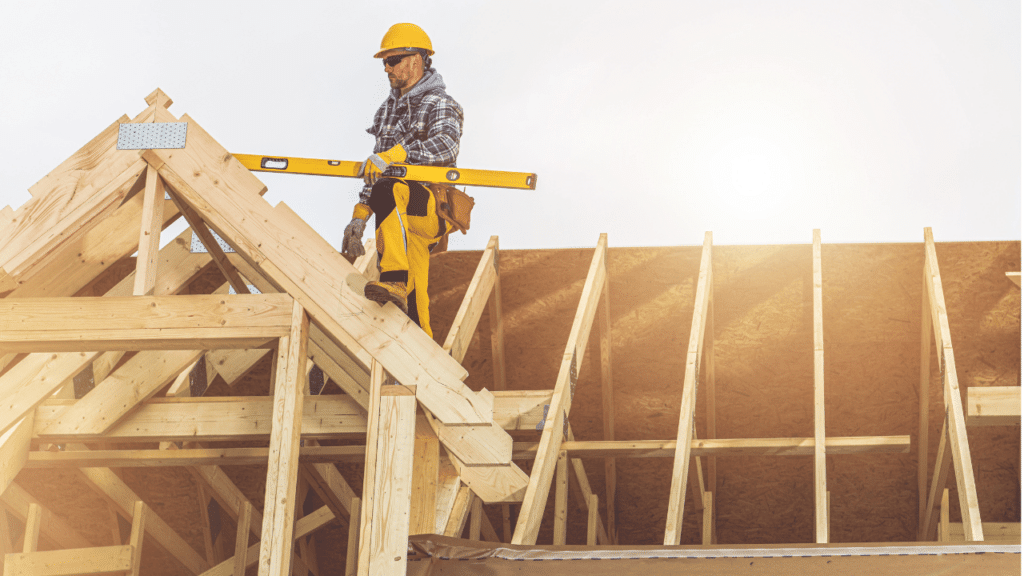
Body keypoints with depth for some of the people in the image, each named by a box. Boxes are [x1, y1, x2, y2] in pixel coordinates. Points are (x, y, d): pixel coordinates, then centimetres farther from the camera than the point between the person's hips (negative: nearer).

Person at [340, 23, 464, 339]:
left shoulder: (439, 104, -2)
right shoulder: (388, 109, 21)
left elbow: (446, 145, -25)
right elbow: (376, 171, 24)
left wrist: (392, 154, -35)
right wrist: (359, 218, 16)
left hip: (433, 208, -7)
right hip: (401, 215, 7)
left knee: (389, 192, -38)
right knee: (411, 304, 1)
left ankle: (395, 281, -49)